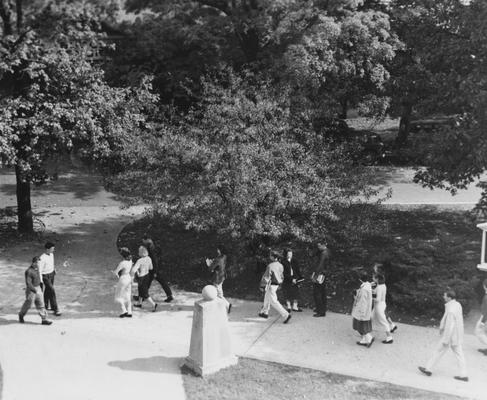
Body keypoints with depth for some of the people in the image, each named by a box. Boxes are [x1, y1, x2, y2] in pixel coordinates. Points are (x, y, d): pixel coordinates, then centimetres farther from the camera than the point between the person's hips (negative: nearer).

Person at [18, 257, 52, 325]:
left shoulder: (37, 269, 3)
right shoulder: (29, 271, -23)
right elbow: (28, 283, -25)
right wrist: (35, 291, -27)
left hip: (38, 288, 7)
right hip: (31, 290, -7)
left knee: (41, 305, 6)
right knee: (28, 304, 12)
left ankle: (44, 320, 8)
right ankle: (21, 315, 38)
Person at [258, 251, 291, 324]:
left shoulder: (270, 266, -23)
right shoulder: (280, 265, 1)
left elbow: (266, 277, -20)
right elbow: (282, 276, 11)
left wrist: (262, 286, -10)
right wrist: (279, 284, 23)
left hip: (271, 285, -9)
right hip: (277, 284, 9)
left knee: (274, 301, -5)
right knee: (267, 298, 25)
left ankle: (286, 315, -13)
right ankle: (265, 313, 40)